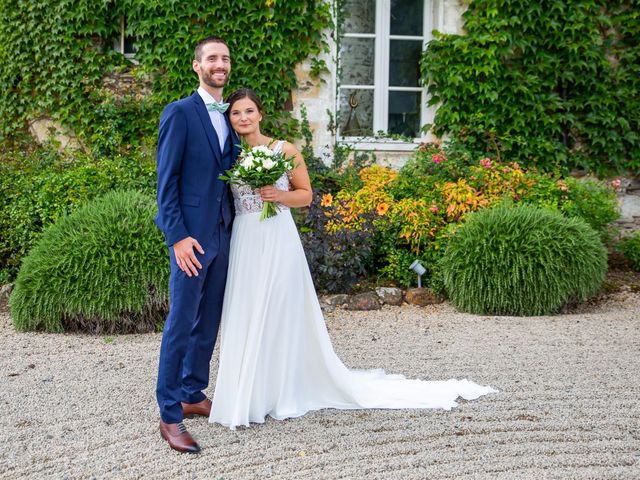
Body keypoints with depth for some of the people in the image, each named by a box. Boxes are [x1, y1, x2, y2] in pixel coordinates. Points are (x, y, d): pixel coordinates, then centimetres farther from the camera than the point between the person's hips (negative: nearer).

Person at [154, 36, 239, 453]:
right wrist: (178, 236, -17)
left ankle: (193, 395, 26)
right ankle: (170, 415, 2)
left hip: (223, 234, 7)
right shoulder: (180, 113, -7)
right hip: (191, 235, -7)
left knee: (209, 322, 13)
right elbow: (167, 180, -10)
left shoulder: (229, 117, 14)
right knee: (181, 323, -5)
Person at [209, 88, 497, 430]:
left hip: (279, 243, -3)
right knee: (244, 320, 4)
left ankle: (282, 394, 11)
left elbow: (306, 194, 3)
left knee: (280, 317, -1)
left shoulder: (285, 150, -1)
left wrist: (280, 195, -14)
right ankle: (248, 397, 16)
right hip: (244, 245, 4)